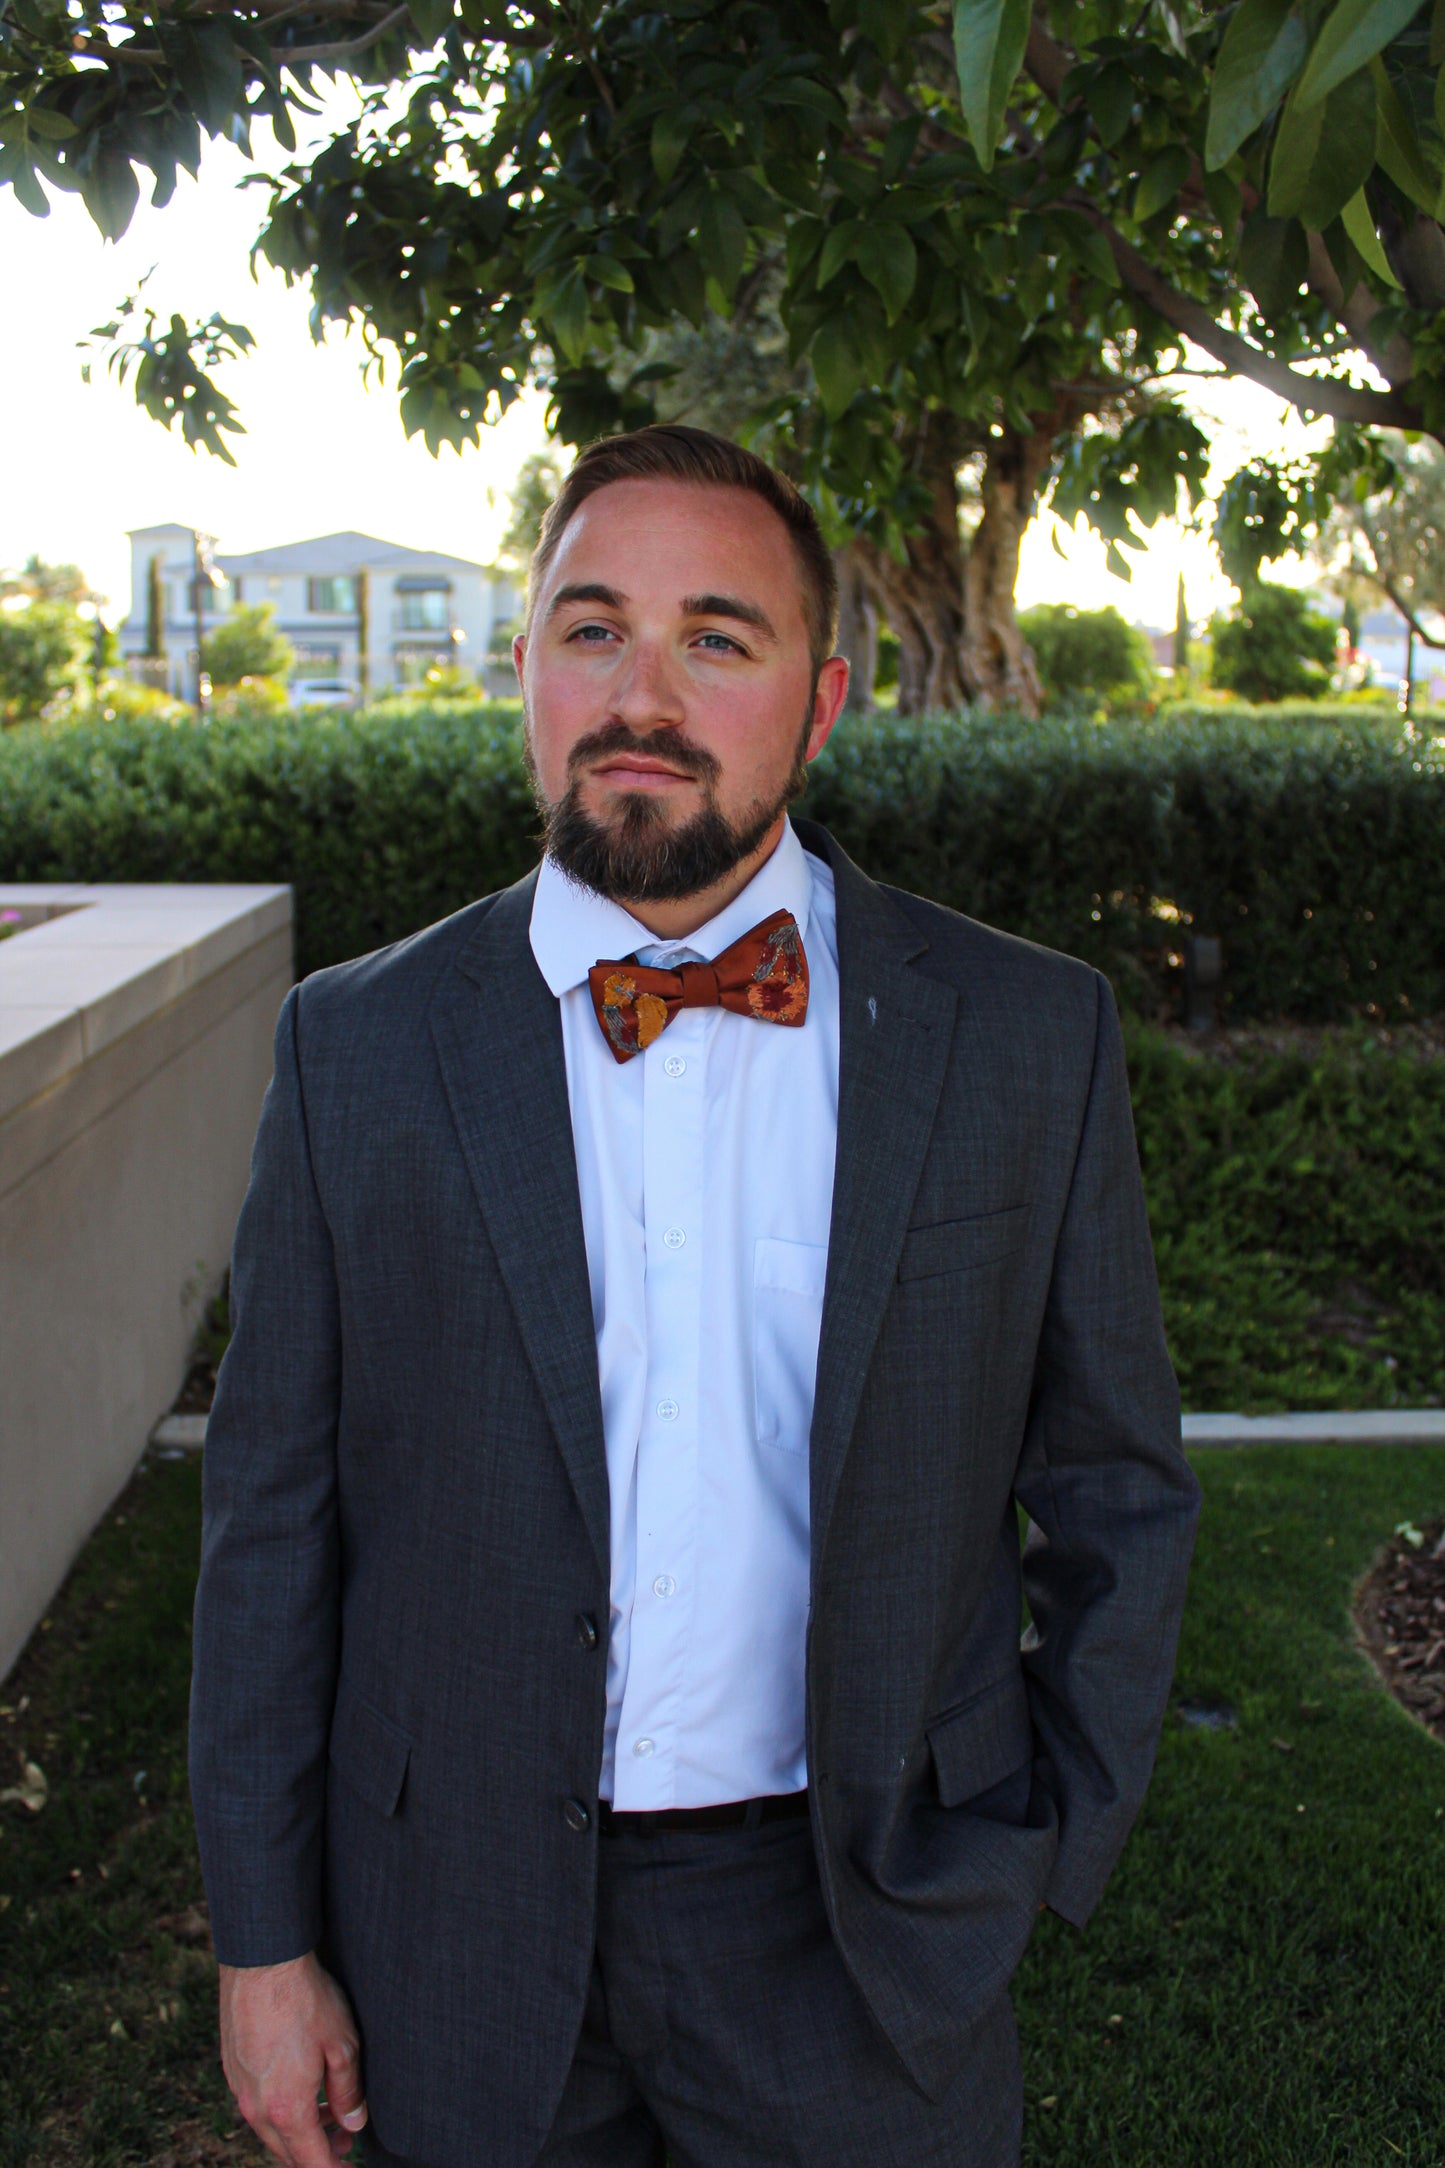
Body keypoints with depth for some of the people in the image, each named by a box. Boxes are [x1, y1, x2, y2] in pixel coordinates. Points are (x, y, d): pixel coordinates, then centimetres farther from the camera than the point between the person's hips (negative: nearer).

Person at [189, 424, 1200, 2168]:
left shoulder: (1027, 1039, -7)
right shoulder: (357, 1047, -6)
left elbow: (1115, 1490, 1)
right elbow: (275, 1512, -2)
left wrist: (1045, 1867, 0)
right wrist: (264, 1939, 0)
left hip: (863, 1925, 0)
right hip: (463, 1930, 1)